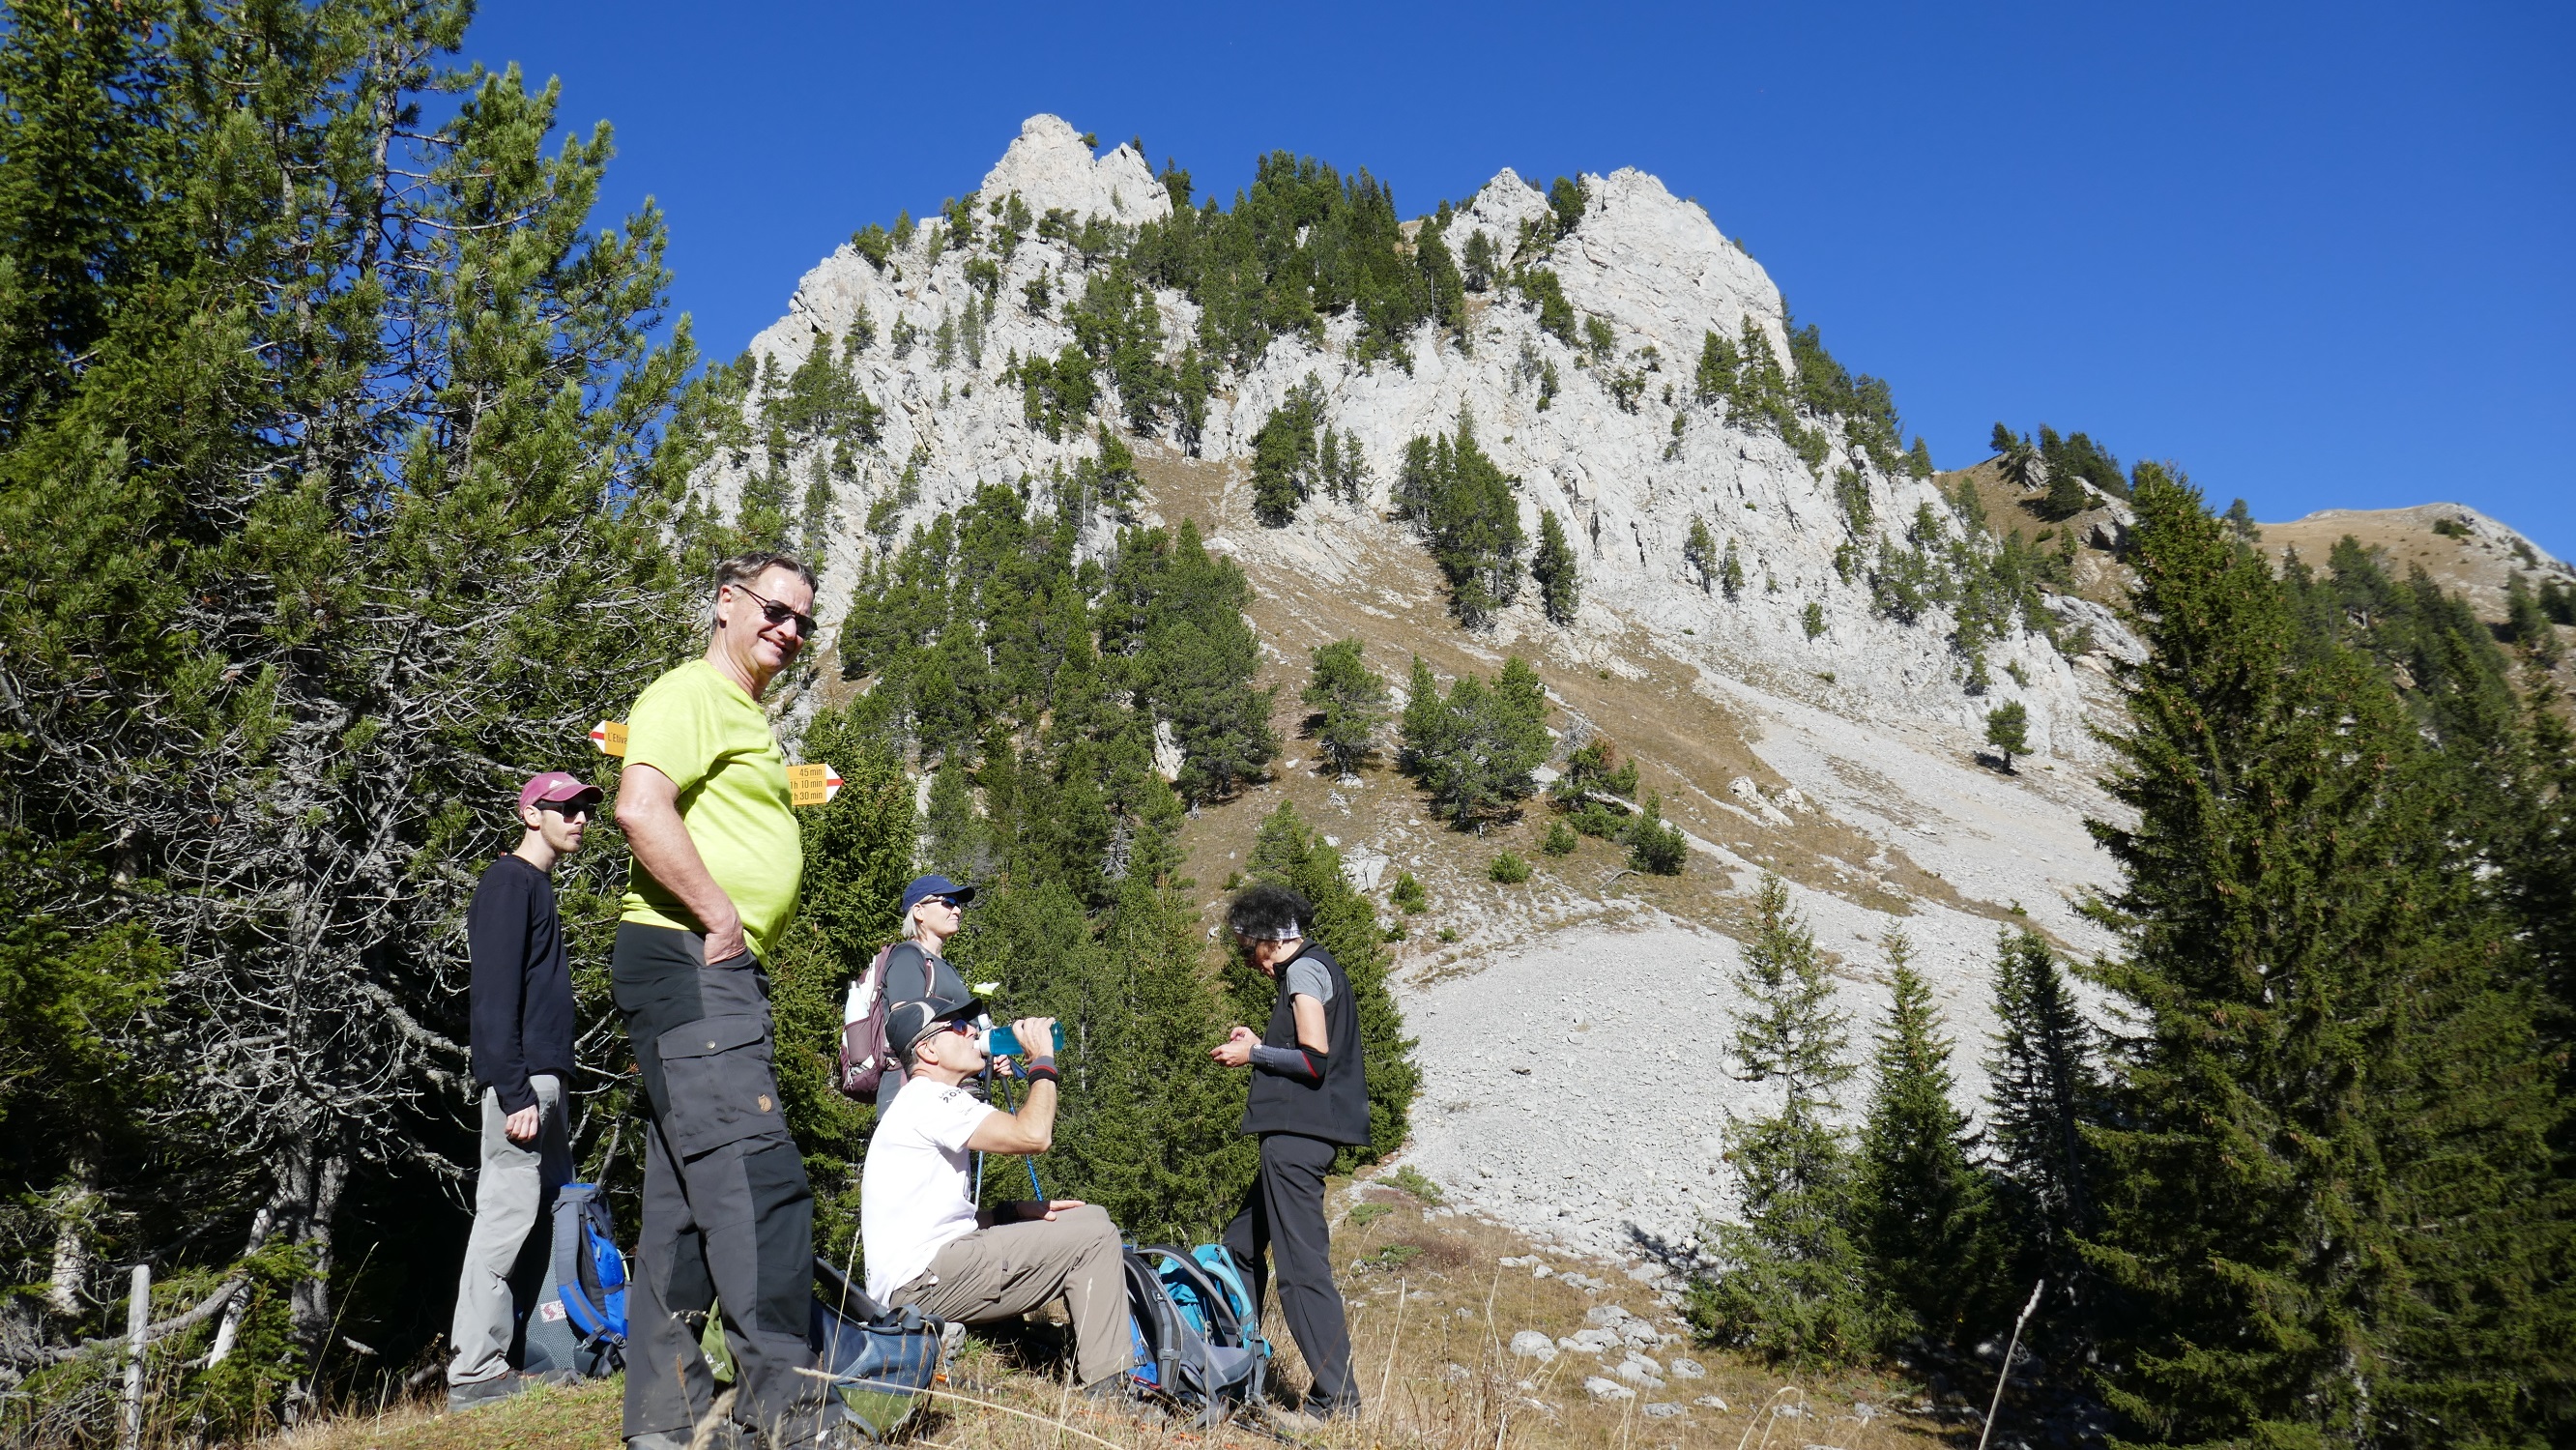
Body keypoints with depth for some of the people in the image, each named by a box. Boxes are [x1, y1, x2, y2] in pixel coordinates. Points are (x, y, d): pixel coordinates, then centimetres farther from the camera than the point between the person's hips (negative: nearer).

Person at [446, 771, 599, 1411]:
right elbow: (494, 995, -16)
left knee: (554, 1208, 10)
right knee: (508, 1210, -9)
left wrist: (546, 1086, 16)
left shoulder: (538, 885, 21)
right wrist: (513, 1092, -21)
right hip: (521, 1076, -10)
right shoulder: (509, 881, -7)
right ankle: (475, 1373, -5)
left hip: (544, 1078, 10)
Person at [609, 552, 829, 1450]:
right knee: (758, 1179, -15)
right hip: (688, 963, -10)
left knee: (688, 1198, 11)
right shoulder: (690, 695, -6)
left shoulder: (746, 719, 25)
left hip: (724, 975, 11)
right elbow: (641, 809, -22)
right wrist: (720, 917, -19)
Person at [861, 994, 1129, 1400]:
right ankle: (1107, 1388, -10)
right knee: (1093, 1236, -11)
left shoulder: (928, 1103, 23)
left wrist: (1017, 1212, 10)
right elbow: (1033, 1135, -23)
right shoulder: (930, 1099, -10)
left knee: (1090, 1218, 10)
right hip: (920, 1280, -10)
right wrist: (1042, 1061, -7)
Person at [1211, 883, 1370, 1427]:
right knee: (1241, 1246, 18)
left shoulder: (1304, 970, -9)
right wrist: (1261, 1044, 18)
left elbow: (1313, 1059, -18)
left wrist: (1254, 1055, -6)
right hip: (1301, 1133, 11)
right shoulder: (1318, 967, 20)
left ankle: (1336, 1399, -9)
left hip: (1296, 1136, -11)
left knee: (1302, 1265, -11)